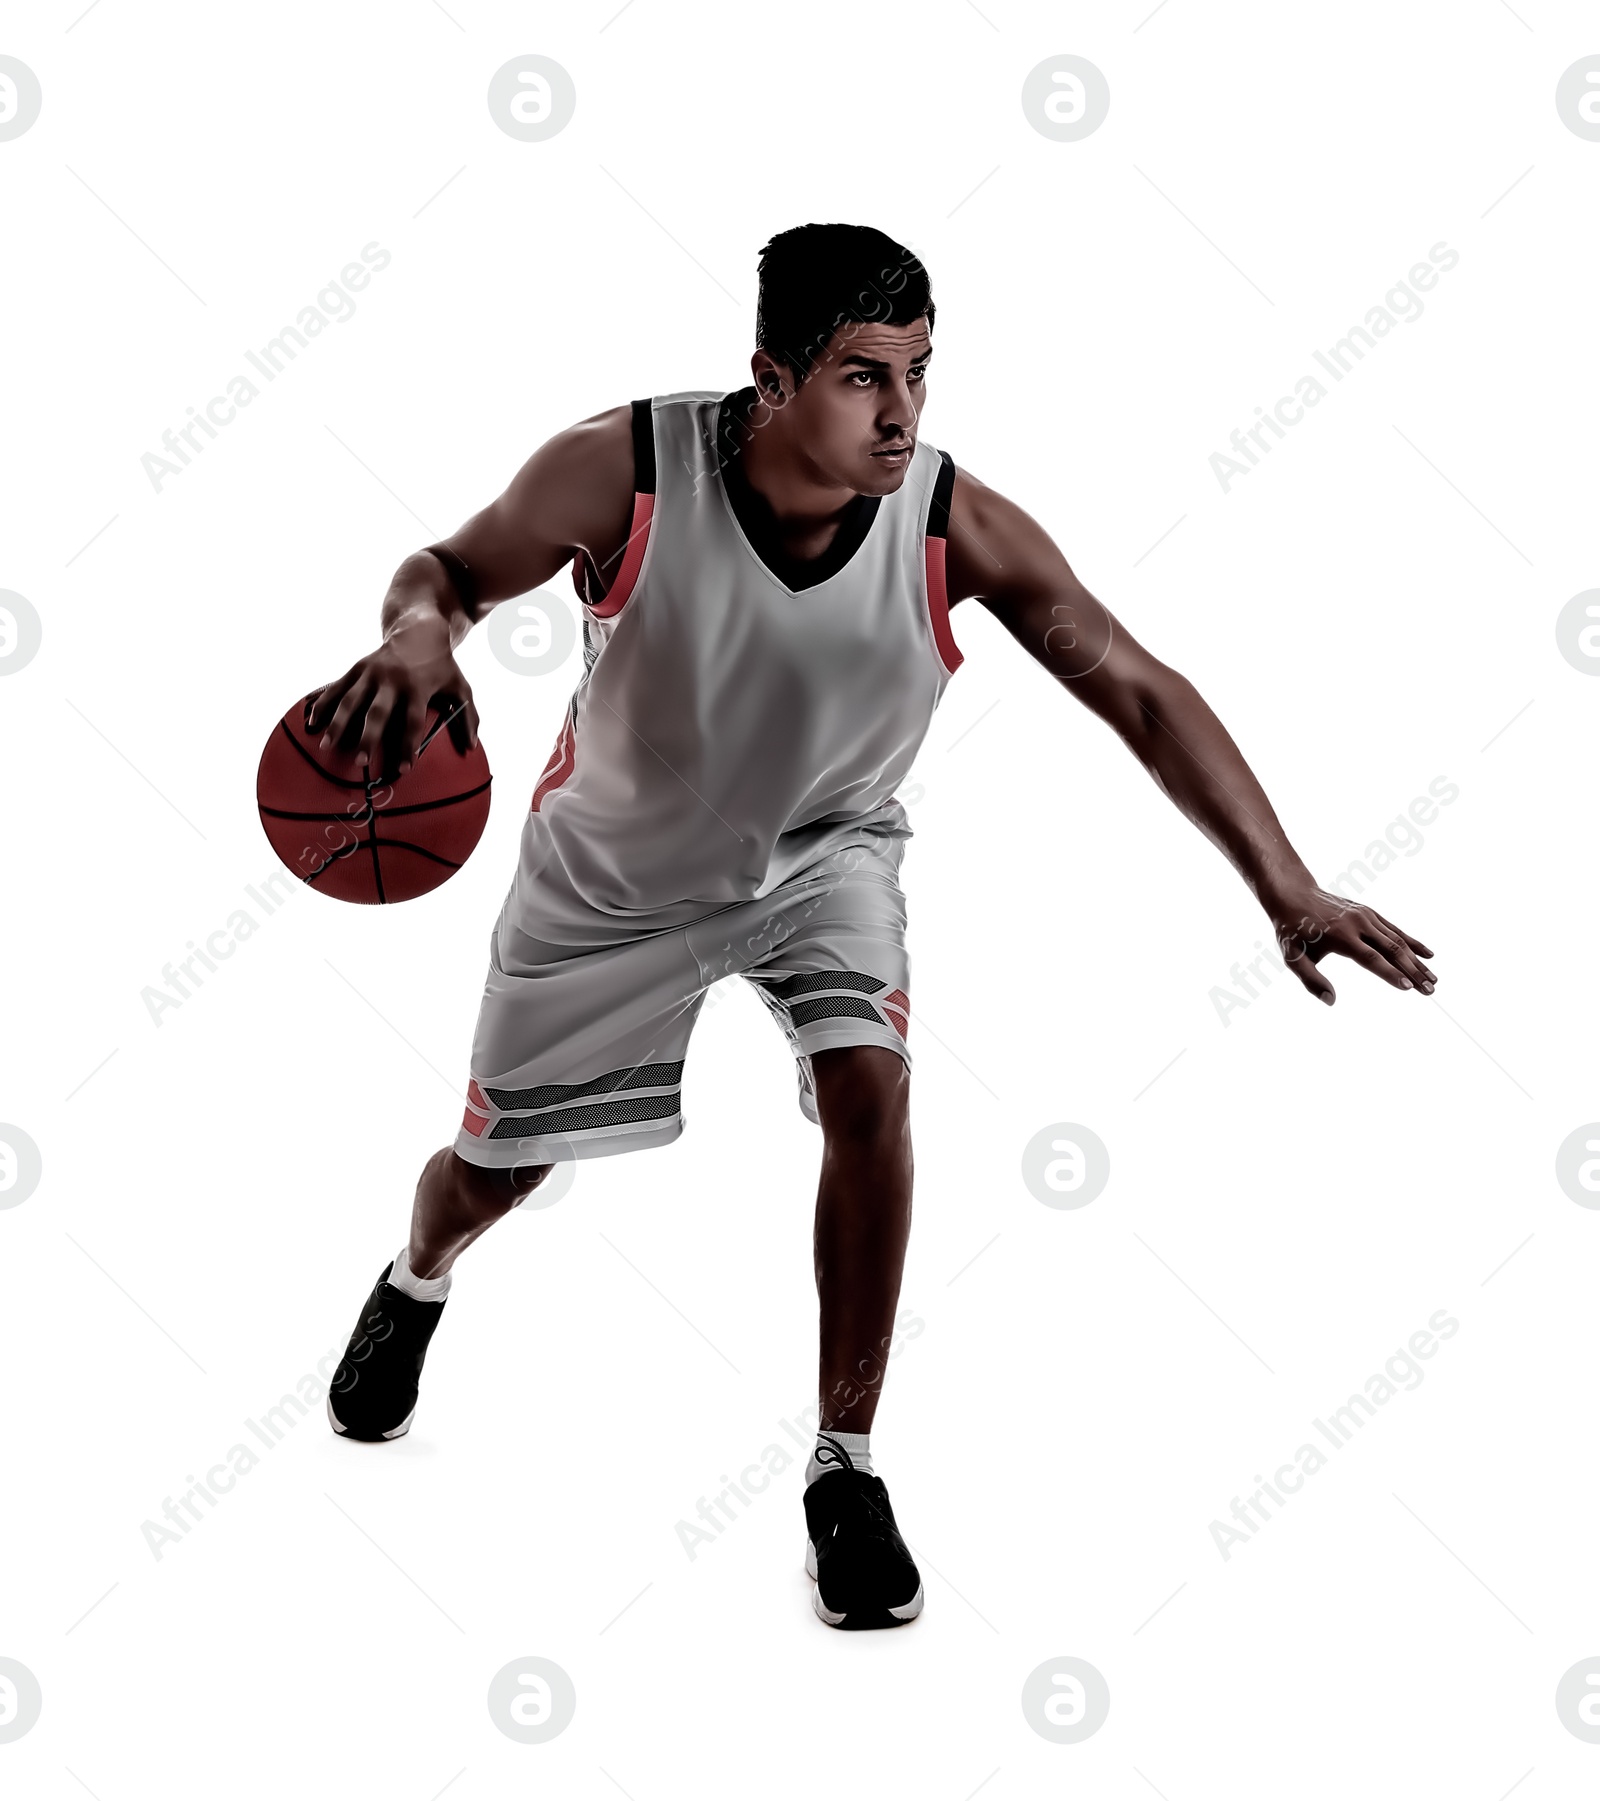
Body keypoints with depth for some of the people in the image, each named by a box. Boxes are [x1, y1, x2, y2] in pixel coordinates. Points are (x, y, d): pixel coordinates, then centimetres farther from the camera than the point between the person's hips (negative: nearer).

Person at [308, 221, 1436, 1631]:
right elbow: (454, 566, -15)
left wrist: (1288, 888, -31)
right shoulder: (626, 472, -30)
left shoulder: (959, 529, -28)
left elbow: (1140, 694, -24)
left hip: (823, 852, 0)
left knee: (872, 1092, -25)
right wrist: (421, 630, -41)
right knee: (495, 1167, 12)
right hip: (616, 864, 0)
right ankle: (417, 1286, 53)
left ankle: (846, 1469, -5)